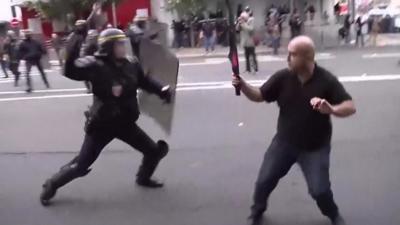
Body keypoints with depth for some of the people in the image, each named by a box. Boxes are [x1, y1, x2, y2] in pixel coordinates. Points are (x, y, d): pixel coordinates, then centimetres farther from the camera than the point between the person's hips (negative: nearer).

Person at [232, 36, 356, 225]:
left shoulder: (326, 80, -17)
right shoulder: (282, 77, -11)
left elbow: (350, 107, -17)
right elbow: (259, 96, -3)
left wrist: (331, 109, -39)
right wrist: (242, 85, -22)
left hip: (315, 147, -2)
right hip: (284, 142, 3)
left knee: (319, 190, -3)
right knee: (264, 181, 7)